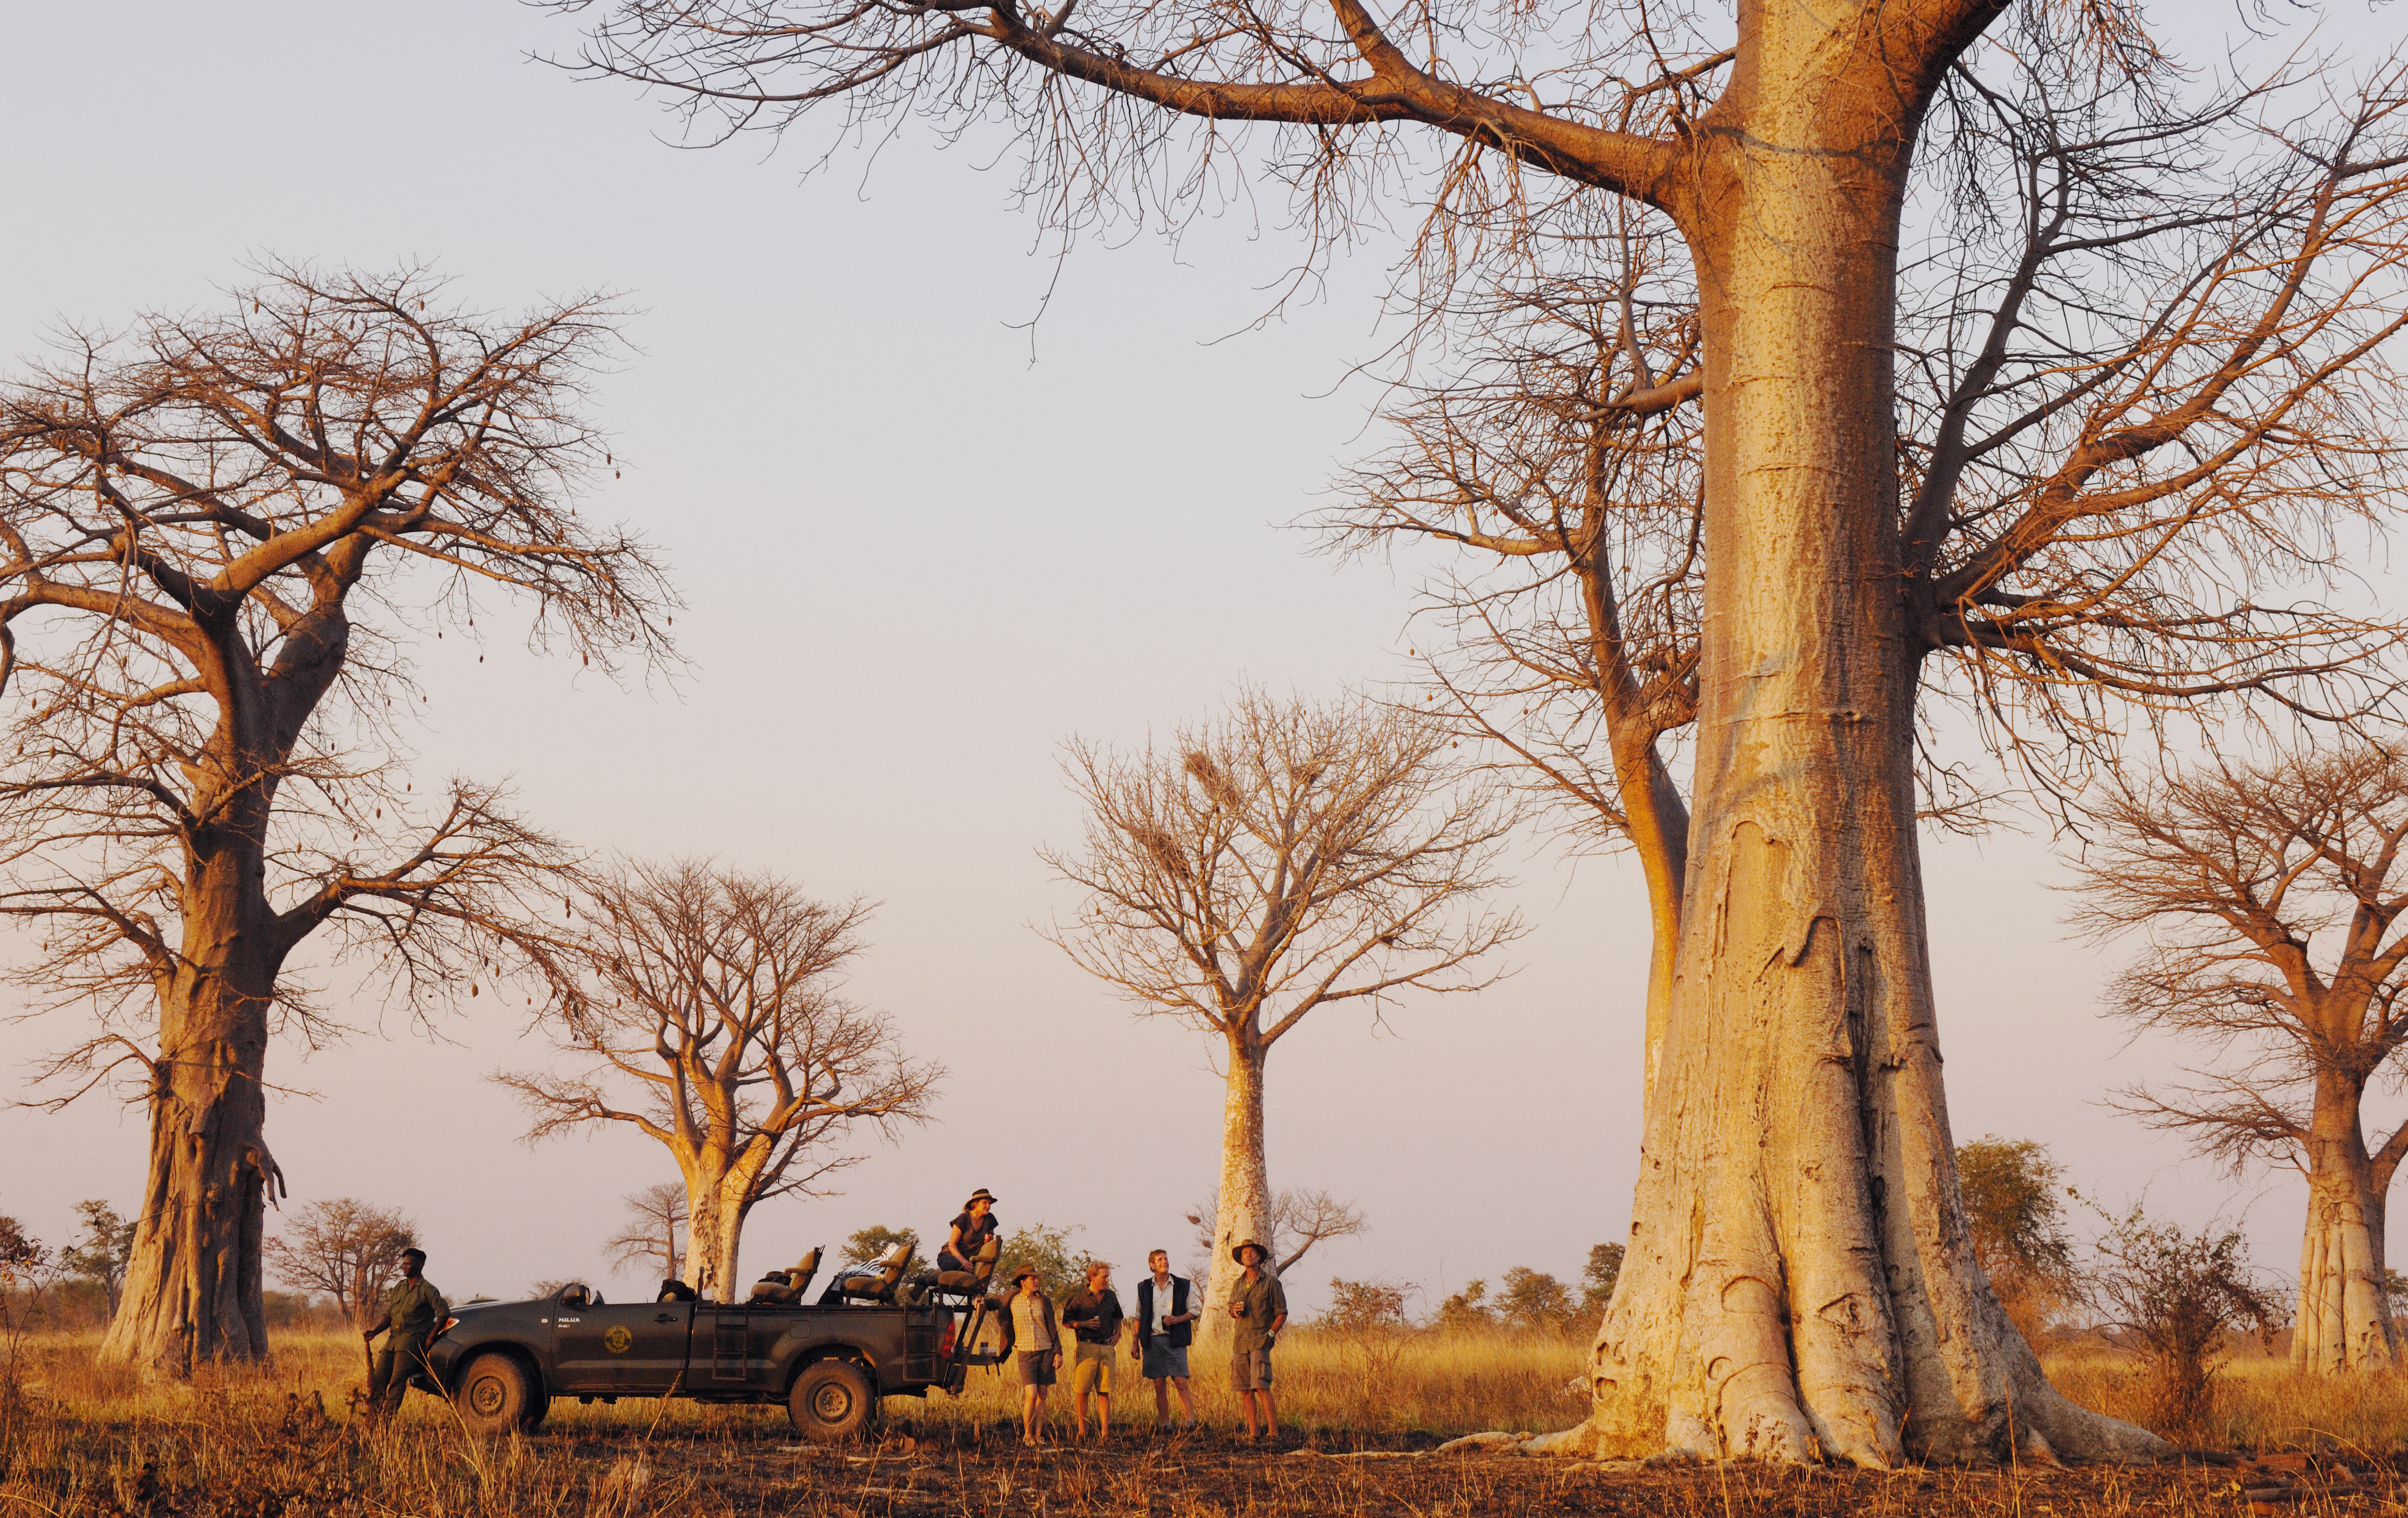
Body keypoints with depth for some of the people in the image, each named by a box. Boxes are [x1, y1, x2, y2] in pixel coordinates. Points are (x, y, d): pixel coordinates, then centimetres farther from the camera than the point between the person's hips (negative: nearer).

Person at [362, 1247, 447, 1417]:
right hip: (393, 1339, 7)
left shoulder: (427, 1290, -2)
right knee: (378, 1378, -6)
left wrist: (431, 1337, -10)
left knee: (397, 1382, -19)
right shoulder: (399, 1287, 20)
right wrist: (374, 1332, 4)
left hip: (412, 1340, -7)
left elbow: (444, 1312, -9)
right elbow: (389, 1316, 21)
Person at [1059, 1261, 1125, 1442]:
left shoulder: (1111, 1296, 13)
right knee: (1082, 1391, -3)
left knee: (1104, 1392, 0)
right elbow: (1066, 1322, 5)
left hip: (1107, 1348, 3)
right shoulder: (1078, 1298, -1)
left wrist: (1117, 1333, 12)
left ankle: (1105, 1432, 0)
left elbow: (1117, 1317, 30)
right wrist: (1085, 1324, -10)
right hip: (1087, 1347, -3)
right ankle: (1082, 1431, 5)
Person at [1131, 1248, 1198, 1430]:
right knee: (1160, 1386, 2)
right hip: (1152, 1340, 2)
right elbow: (1139, 1317, 16)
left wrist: (1177, 1319, -10)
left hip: (1175, 1340, -2)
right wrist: (1135, 1341, 9)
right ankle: (1164, 1425, 6)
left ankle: (1191, 1422, -16)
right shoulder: (1144, 1287, 12)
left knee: (1181, 1383, -11)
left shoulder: (1182, 1285, 7)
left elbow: (1194, 1312, 8)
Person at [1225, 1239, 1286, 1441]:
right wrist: (1235, 1310, 2)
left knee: (1261, 1387, -16)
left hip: (1260, 1341, -6)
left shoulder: (1270, 1282, 0)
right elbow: (1231, 1309, 26)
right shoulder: (1239, 1284, 16)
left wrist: (1271, 1333, -11)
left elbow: (1282, 1313, 1)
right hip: (1240, 1341, 6)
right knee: (1245, 1389, 2)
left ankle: (1273, 1431, -16)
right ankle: (1252, 1432, 5)